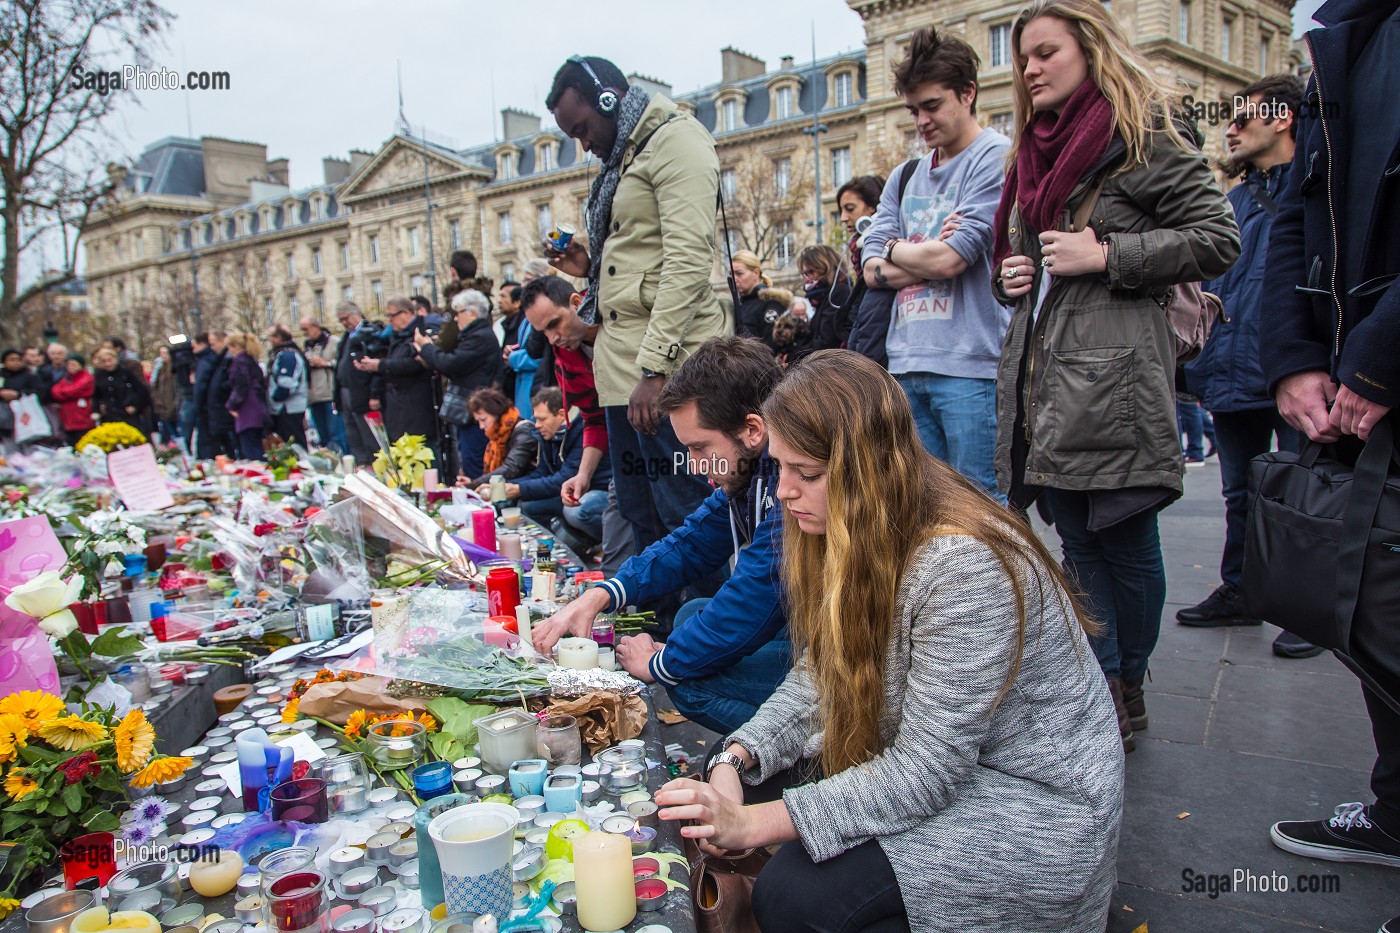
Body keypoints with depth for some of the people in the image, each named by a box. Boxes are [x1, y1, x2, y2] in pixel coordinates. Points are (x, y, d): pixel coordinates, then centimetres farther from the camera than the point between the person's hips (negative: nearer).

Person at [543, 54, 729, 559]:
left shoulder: (676, 140, -6)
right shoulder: (622, 158, 24)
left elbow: (688, 261, -17)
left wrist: (654, 367, -22)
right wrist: (591, 263, 11)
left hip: (666, 366, -9)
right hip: (622, 366, 10)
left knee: (685, 521, -6)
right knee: (641, 520, 13)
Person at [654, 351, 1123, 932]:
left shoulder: (964, 564, -31)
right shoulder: (854, 534, -4)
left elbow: (925, 771, -28)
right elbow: (818, 676, 3)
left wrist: (752, 823, -27)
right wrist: (736, 761, -14)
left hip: (1031, 797, -8)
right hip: (920, 752, 8)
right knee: (730, 772, -3)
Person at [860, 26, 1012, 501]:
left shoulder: (997, 158, -3)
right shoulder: (905, 176, 19)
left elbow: (949, 259, -13)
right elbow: (873, 271, 11)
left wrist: (893, 250, 6)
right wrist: (926, 256, -5)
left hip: (969, 361, -7)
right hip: (907, 362, 7)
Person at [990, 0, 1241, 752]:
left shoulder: (1142, 138, -1)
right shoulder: (1031, 153, 20)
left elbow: (1218, 239, -7)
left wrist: (1106, 254, -13)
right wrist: (1008, 276, 8)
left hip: (1113, 376, -7)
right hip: (1040, 377, 7)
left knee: (1126, 544, 1)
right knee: (1077, 543, 10)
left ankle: (1127, 694, 19)